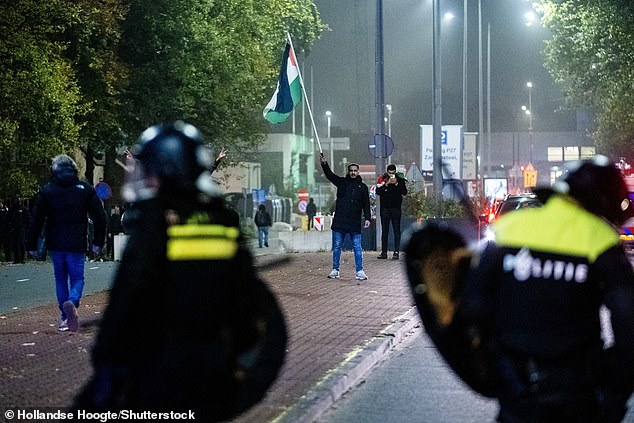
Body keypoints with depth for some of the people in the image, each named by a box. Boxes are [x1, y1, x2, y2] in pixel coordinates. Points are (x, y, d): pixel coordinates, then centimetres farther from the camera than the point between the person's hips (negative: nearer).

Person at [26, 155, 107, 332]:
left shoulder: (46, 191, 0)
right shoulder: (85, 189, 2)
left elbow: (36, 219, -1)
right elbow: (100, 217, 1)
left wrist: (31, 244, 5)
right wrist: (98, 242, 6)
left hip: (55, 244, 1)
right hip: (77, 244, -1)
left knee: (60, 279, 13)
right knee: (77, 278, 6)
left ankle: (65, 318, 13)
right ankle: (72, 302, -24)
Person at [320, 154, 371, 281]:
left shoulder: (363, 187, 9)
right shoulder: (342, 182, 8)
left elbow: (366, 204, 8)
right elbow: (330, 175, -4)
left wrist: (367, 218, -4)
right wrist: (324, 164, -21)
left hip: (355, 223, 0)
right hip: (339, 221, 0)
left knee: (357, 247, -3)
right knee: (337, 247, 5)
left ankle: (359, 271, -1)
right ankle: (335, 270, 13)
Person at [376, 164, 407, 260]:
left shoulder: (400, 179, 1)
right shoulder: (382, 179, 0)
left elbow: (405, 192, -7)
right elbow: (378, 192, -9)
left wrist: (396, 184, -16)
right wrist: (387, 184, -19)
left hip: (396, 208, -1)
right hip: (385, 208, 1)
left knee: (396, 230, -4)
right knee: (384, 231, 6)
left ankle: (396, 252, -5)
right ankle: (384, 252, 11)